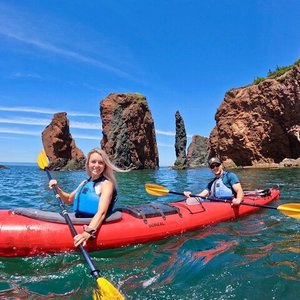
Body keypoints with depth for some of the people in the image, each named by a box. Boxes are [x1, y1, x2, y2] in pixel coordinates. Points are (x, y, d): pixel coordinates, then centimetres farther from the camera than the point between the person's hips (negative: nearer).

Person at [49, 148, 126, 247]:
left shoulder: (106, 184, -10)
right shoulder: (85, 183, 12)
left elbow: (101, 212, -23)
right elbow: (69, 199, 26)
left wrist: (88, 232, -38)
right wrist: (57, 188, 9)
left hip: (95, 226, -7)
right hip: (80, 224, 7)